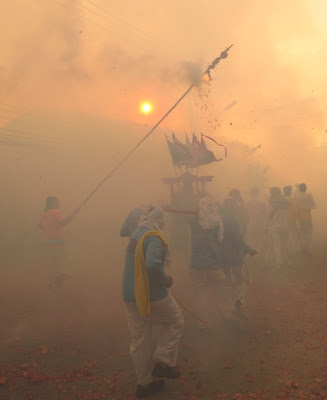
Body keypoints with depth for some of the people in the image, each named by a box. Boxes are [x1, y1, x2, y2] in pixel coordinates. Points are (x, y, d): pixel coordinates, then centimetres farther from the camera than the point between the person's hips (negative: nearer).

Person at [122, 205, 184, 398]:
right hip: (152, 295, -7)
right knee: (175, 321, 18)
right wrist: (166, 279, -17)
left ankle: (144, 382, 26)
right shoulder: (154, 237, -17)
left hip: (130, 296, 7)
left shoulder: (135, 235, 9)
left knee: (139, 340, 14)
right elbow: (153, 264, -33)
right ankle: (163, 362, 14)